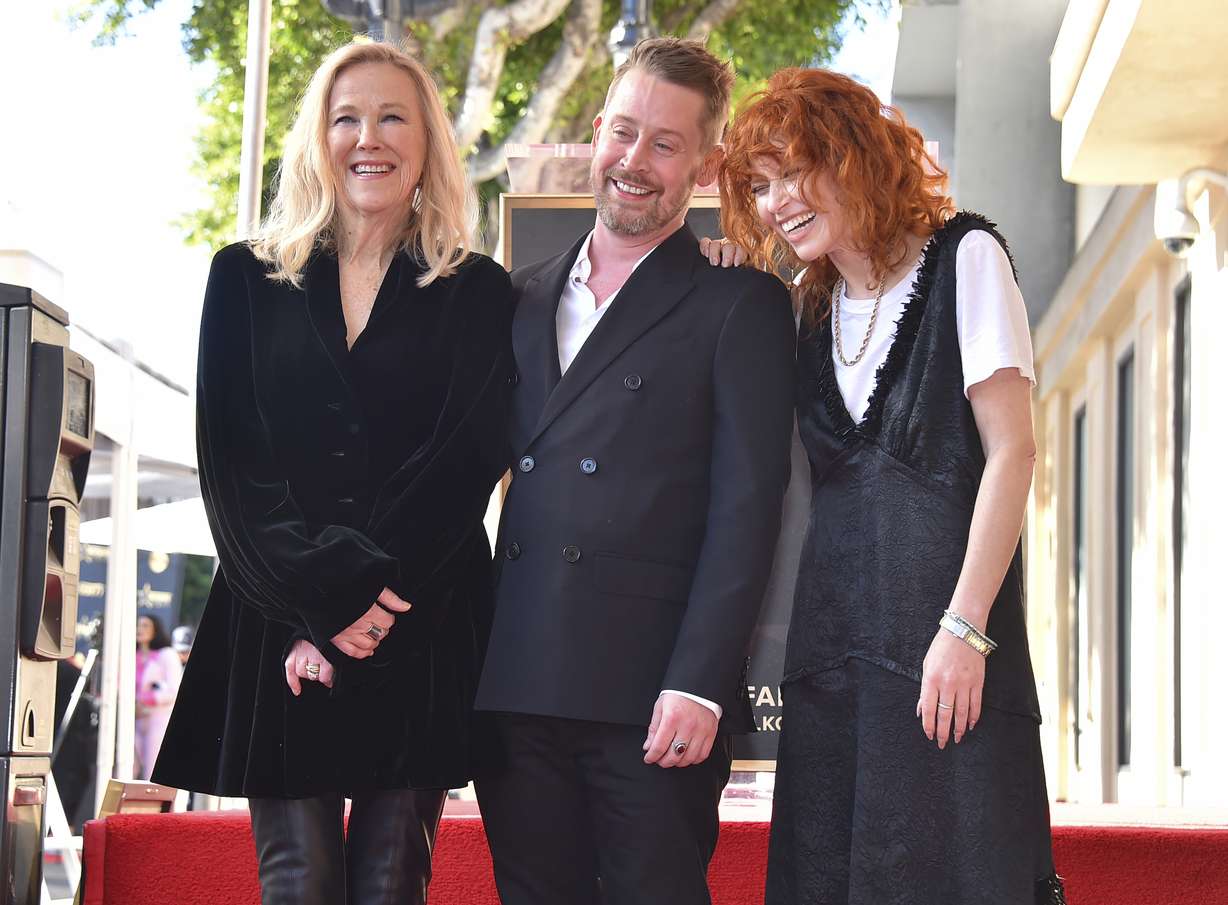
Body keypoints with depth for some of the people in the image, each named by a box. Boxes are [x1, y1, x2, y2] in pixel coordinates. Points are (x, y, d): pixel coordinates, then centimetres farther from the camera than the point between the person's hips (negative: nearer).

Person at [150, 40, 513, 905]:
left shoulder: (477, 292, 8)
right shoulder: (247, 279, 11)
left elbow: (471, 456, -2)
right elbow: (231, 457, 3)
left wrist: (372, 590, -14)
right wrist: (325, 598, -10)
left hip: (421, 631, -1)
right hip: (275, 633, 1)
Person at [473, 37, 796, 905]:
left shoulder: (740, 304, 2)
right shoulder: (524, 297, 18)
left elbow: (746, 506, -5)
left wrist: (697, 684, -14)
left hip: (650, 698, -5)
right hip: (516, 690, 5)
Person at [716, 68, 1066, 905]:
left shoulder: (962, 258, -1)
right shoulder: (815, 312, 17)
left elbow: (1011, 449, -8)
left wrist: (964, 626, -16)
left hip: (943, 599, -6)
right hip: (834, 630, 6)